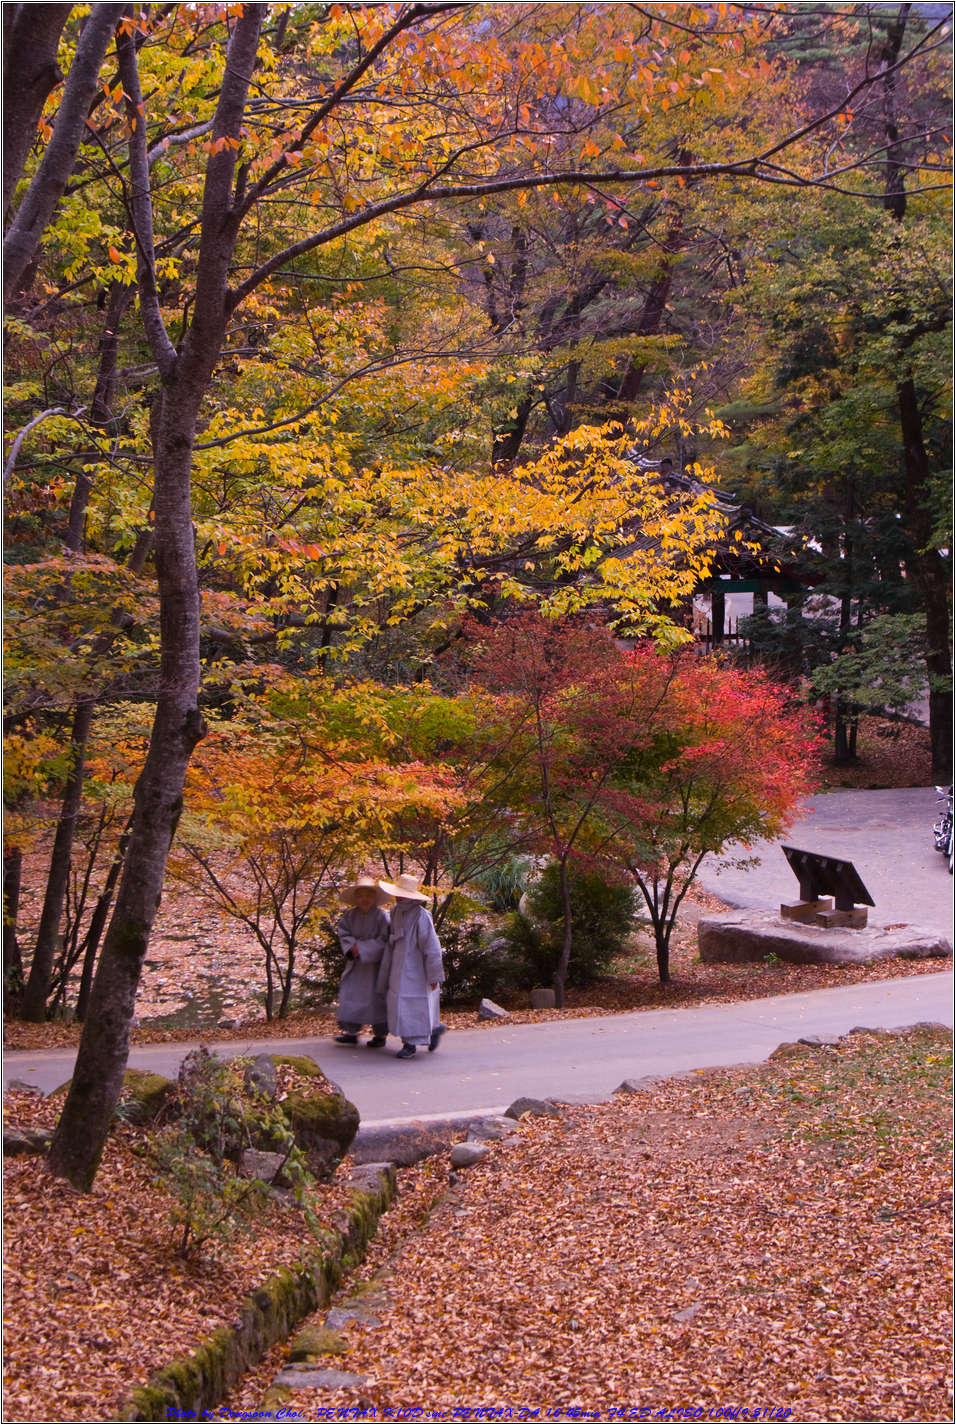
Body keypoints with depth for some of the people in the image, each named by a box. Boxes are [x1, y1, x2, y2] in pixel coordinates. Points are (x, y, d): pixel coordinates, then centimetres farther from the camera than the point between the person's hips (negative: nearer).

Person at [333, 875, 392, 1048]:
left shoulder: (381, 916, -11)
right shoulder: (350, 915, 3)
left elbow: (383, 940, -15)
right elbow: (343, 933, 4)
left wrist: (362, 948, -17)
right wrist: (352, 947, -14)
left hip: (375, 964, -5)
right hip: (355, 964, 5)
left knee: (376, 997, 0)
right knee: (350, 994, 3)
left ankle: (380, 1034, 11)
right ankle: (351, 1032, 12)